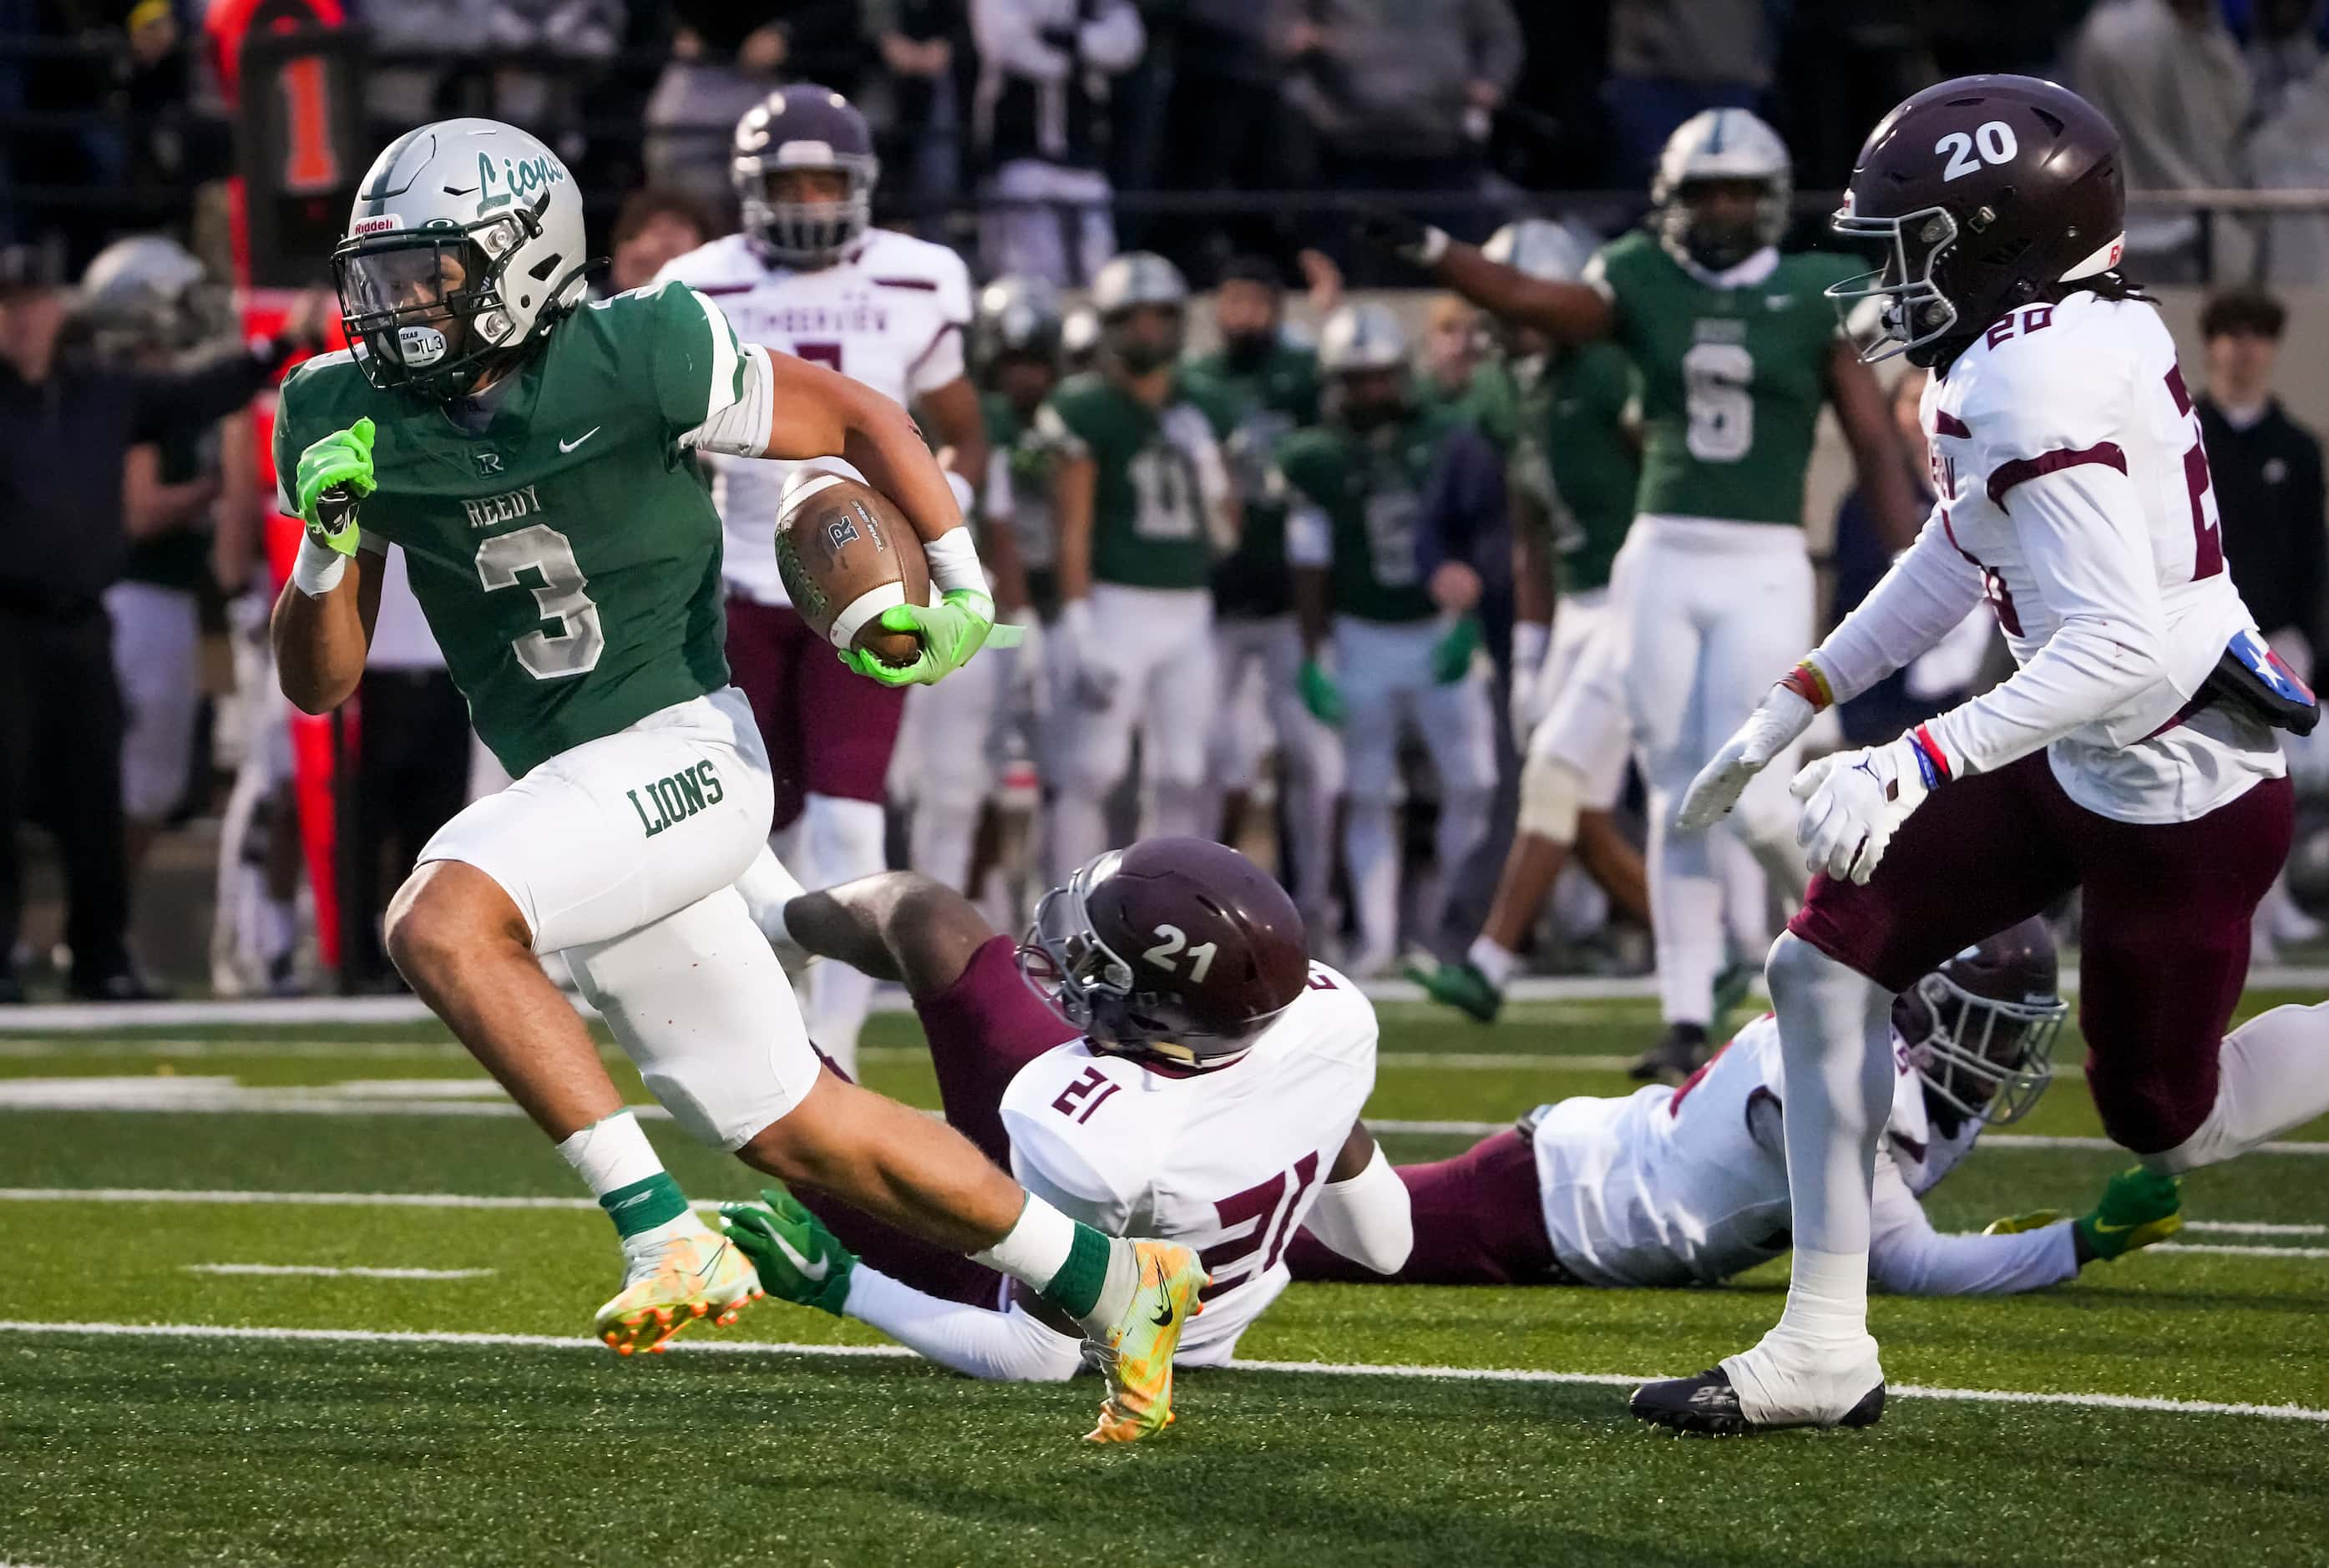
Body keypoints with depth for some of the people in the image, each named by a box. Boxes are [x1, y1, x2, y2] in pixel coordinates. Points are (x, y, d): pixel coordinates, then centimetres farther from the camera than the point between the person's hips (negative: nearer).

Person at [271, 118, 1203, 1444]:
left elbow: (857, 419, -2)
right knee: (790, 1129, 11)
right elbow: (320, 684, 4)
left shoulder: (634, 361, -14)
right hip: (580, 787, 7)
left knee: (442, 925, -29)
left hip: (680, 751, -7)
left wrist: (962, 581, -11)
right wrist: (328, 541, -14)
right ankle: (1114, 1284, 25)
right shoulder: (353, 422, 1)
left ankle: (665, 1234, -24)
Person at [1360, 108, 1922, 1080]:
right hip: (1661, 561, 2)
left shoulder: (1812, 298, 1)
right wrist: (1431, 252, -27)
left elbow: (1875, 445, 0)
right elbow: (1527, 300, -11)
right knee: (1678, 804, 3)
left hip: (1762, 570, -2)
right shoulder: (1643, 284, 5)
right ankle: (1688, 1018, 7)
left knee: (1751, 798, -10)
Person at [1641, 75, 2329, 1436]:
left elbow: (2120, 647, -32)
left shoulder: (2033, 384, -26)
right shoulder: (2091, 328, 4)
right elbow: (1960, 560, 18)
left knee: (2169, 1122, 5)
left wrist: (1916, 767, -32)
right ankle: (1823, 1348, 10)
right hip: (2094, 765, 10)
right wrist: (1791, 710, 22)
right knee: (1828, 962, 6)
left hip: (2174, 798, -10)